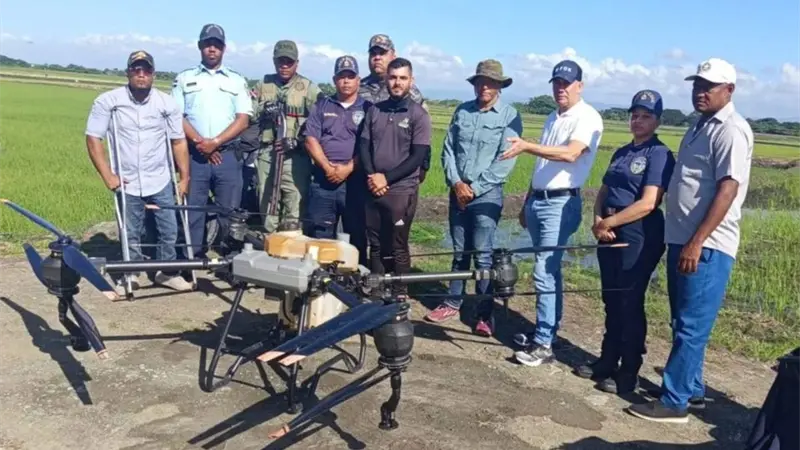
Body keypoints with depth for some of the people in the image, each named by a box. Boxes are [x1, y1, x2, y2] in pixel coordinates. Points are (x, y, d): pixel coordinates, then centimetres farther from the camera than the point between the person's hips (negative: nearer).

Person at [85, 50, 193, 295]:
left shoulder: (167, 103, -1)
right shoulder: (108, 101, -7)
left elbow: (179, 141, 3)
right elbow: (93, 138, -6)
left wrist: (184, 178, -1)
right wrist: (107, 176, -12)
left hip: (161, 181, 2)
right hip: (127, 183, -1)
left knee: (170, 230, 6)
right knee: (130, 233, 8)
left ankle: (168, 271, 24)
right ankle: (131, 274, 26)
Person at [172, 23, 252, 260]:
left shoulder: (237, 80, 10)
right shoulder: (184, 79, 11)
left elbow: (243, 120, 1)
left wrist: (215, 142, -11)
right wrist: (199, 142, -11)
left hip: (228, 155, 0)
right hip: (194, 155, 0)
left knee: (229, 212, 1)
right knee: (192, 211, 2)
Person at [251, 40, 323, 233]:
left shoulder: (309, 88, 1)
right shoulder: (262, 85, 13)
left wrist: (294, 142, -14)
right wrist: (265, 112, -5)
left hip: (296, 157, -4)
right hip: (266, 155, 4)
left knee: (295, 211, -7)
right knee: (267, 208, 10)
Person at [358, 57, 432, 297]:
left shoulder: (418, 114, -3)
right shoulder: (374, 110, 10)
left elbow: (418, 156, -8)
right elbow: (364, 145, 8)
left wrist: (387, 178, -13)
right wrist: (371, 175, -9)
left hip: (402, 190, -4)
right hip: (373, 188, 4)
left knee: (397, 247, 2)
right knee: (376, 245, 11)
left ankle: (400, 297, 13)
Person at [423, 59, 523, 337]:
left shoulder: (509, 116, -4)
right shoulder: (462, 111, 9)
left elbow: (505, 162, -11)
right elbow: (448, 149, 7)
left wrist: (475, 188, -12)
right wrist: (456, 183, -7)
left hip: (487, 194, -4)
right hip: (458, 191, 4)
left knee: (482, 254, -4)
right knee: (460, 251, 13)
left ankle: (485, 314, 5)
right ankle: (454, 302, 25)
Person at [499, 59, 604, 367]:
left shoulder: (588, 117, -8)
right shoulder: (553, 118, 18)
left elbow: (570, 154, -26)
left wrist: (526, 146, -35)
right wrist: (527, 202, 21)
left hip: (561, 204, -8)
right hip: (538, 200, 8)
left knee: (545, 273, -11)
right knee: (549, 270, 14)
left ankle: (544, 344, -5)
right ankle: (545, 330, 23)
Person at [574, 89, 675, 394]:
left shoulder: (660, 155, -9)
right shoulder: (622, 153, 16)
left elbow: (648, 203, -18)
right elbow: (604, 191, 17)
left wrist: (608, 223, -12)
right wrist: (598, 220, -3)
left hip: (640, 237, -8)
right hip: (611, 233, 8)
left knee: (630, 304, -1)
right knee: (611, 301, 13)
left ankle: (629, 373, 10)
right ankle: (607, 361, 25)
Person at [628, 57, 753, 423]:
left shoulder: (732, 130, -12)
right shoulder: (700, 126, 17)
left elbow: (728, 190, -20)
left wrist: (697, 242, -24)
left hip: (707, 246, -9)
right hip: (681, 239, 9)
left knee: (691, 326, -3)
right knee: (684, 322, 17)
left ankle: (674, 401, 3)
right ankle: (691, 387, 29)